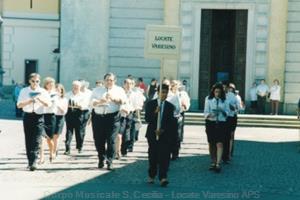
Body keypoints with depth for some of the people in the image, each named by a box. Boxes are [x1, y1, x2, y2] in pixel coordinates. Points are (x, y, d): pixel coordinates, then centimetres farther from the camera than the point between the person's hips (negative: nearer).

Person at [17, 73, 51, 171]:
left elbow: (48, 104, -9)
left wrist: (39, 98, -24)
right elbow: (19, 105, -2)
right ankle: (30, 161, 16)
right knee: (28, 140, 6)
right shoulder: (24, 91, 6)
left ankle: (33, 162, -14)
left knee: (36, 141, -10)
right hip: (28, 116, 2)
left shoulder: (43, 92, 4)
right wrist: (30, 101, -17)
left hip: (39, 117, -2)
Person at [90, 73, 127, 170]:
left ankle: (110, 161, -3)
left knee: (111, 140, -9)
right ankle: (101, 160, 22)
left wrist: (113, 98, -18)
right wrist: (100, 102, -16)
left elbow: (123, 101, -4)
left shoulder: (119, 90, 12)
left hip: (113, 117, -2)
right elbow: (92, 102, 3)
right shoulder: (97, 90, 16)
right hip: (98, 117, 3)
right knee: (99, 140, 5)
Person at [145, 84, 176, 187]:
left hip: (165, 135, 0)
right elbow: (147, 119, -6)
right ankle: (151, 176, 24)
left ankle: (163, 178, -14)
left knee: (164, 156, -10)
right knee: (152, 157, 8)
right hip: (152, 134, 0)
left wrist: (162, 130, -12)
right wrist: (155, 112, -21)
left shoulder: (170, 106, 5)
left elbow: (171, 122, 1)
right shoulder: (150, 104, 3)